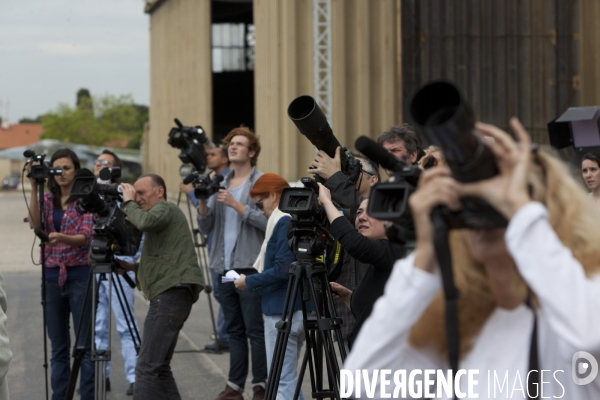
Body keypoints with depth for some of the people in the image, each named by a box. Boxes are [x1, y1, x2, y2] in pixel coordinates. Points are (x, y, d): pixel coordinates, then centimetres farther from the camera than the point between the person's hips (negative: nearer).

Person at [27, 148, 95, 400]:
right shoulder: (48, 199, 10)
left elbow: (86, 237, -12)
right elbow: (35, 224, -8)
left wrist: (61, 237, -31)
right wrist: (34, 189, -14)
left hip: (79, 274, -5)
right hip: (53, 275, 5)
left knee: (85, 344, -3)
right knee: (58, 347, 9)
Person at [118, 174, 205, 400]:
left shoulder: (165, 208, -2)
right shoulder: (160, 215, 27)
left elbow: (145, 222, -25)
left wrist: (128, 203, -7)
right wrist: (133, 267, 15)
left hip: (171, 294, -11)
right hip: (170, 295, 11)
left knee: (147, 367, -14)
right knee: (159, 367, 13)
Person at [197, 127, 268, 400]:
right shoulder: (220, 184, 16)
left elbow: (266, 220, -14)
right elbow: (205, 227, 12)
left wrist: (236, 205, -18)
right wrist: (203, 201, -5)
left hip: (250, 267, -6)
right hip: (224, 267, 6)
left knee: (255, 329, -6)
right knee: (234, 330, 9)